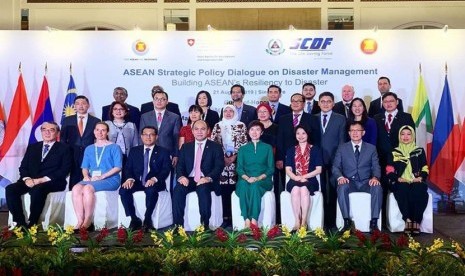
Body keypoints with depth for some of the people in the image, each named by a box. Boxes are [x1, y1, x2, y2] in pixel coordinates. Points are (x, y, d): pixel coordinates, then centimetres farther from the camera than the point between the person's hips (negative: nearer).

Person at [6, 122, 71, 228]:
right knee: (10, 189, -22)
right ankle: (20, 223, -18)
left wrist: (42, 180, -16)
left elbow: (64, 170, -6)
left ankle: (32, 224, -26)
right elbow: (23, 166, 15)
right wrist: (27, 179, -8)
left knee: (37, 189, -37)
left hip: (52, 182, -5)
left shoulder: (64, 148, 6)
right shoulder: (32, 147, 22)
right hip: (31, 181, 5)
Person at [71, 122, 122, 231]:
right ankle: (80, 221, -27)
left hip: (109, 179, -4)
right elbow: (85, 167, 16)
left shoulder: (114, 147, 7)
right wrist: (86, 176, -8)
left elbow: (118, 167, -3)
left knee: (87, 188, -32)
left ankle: (88, 221, -24)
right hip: (91, 179, 5)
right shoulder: (89, 149, 22)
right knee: (76, 188, -27)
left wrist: (102, 176, -14)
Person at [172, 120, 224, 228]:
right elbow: (179, 165, 10)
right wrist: (181, 176, -13)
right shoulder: (186, 147, 18)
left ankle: (204, 225, -27)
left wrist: (208, 178, -22)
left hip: (206, 181, -3)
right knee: (178, 189, -28)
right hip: (189, 180, 3)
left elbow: (219, 166, -3)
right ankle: (178, 225, -22)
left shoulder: (216, 147, 8)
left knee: (203, 189, -35)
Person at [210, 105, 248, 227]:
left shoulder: (241, 126, 6)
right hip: (221, 160, 2)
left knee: (235, 189, -4)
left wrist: (234, 156, -8)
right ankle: (226, 217, 6)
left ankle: (235, 217, 5)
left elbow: (244, 143, 1)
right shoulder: (218, 126, 12)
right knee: (224, 190, -1)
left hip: (236, 161, -1)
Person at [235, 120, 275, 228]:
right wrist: (247, 178, -15)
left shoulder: (267, 148, 15)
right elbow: (239, 168, 8)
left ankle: (254, 221, -40)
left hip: (262, 181, -1)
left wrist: (258, 178, -12)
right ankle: (247, 220, -39)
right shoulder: (242, 149, 18)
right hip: (246, 180, 1)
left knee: (255, 186, -36)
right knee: (243, 185, -35)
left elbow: (271, 168, 6)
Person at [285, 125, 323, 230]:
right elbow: (288, 170, 9)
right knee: (295, 190, -33)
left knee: (304, 189, -35)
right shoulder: (291, 150, 17)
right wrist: (296, 178, -12)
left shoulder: (315, 149, 11)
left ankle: (304, 222, -31)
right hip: (294, 181, 2)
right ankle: (297, 221, -32)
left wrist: (304, 177, -9)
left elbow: (318, 170, 4)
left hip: (310, 180, -1)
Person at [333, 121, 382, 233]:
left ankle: (374, 222, -24)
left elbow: (376, 167, 5)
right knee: (342, 187, -34)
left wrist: (375, 177, -18)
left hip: (366, 182, 1)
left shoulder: (371, 148, 13)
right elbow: (335, 166, 5)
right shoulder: (342, 148, 11)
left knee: (377, 188, -31)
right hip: (349, 182, -1)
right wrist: (340, 177, -18)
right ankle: (347, 221, -26)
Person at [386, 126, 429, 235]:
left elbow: (425, 169, 11)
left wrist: (420, 177, -9)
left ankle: (416, 222, -31)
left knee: (420, 192, -34)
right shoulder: (394, 153, 17)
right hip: (400, 183, -1)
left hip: (417, 182, 1)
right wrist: (398, 178, -11)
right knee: (402, 191, -36)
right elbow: (389, 171, 7)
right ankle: (408, 220, -34)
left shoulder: (420, 151, 20)